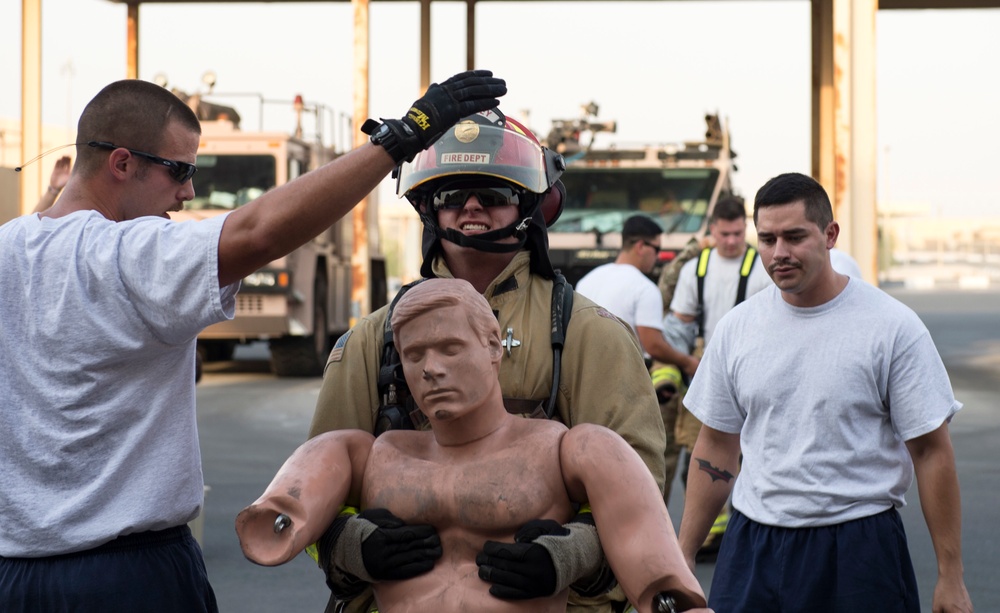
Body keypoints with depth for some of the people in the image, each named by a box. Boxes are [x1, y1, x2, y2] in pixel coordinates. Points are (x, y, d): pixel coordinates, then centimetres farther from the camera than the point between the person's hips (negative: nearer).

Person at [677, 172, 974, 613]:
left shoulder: (892, 327, -6)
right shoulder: (737, 328, 5)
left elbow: (930, 452, -4)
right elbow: (716, 448, 13)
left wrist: (950, 577, -5)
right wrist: (683, 556, 10)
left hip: (858, 550, -3)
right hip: (753, 544, 3)